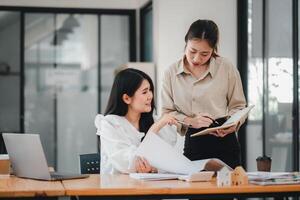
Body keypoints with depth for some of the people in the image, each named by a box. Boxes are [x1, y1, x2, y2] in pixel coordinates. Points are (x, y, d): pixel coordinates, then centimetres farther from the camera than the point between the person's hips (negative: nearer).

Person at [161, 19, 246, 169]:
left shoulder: (227, 68, -1)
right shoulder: (171, 73, 3)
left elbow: (237, 106, 7)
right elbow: (167, 112, 3)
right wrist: (189, 121, -14)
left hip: (223, 141, -1)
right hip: (191, 145, 1)